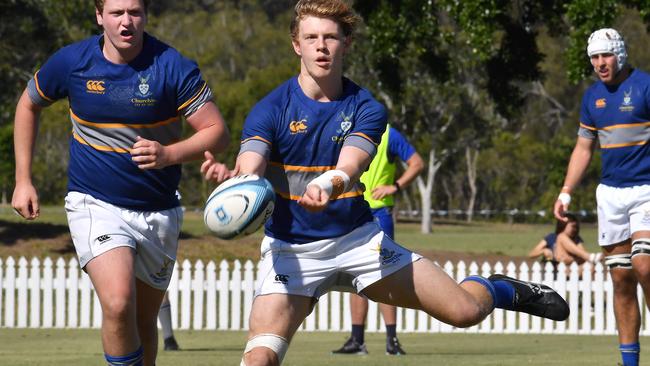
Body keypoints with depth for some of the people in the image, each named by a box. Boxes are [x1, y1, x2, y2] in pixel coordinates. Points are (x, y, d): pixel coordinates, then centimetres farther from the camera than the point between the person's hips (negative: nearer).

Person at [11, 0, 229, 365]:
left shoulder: (174, 67, -12)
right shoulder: (71, 62, -7)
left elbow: (217, 131, -12)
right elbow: (29, 104, 12)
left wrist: (169, 154, -30)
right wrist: (23, 180, 10)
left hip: (159, 212, 1)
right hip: (95, 204, -1)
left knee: (144, 320, 12)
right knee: (118, 304, -24)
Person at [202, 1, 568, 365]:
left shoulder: (367, 109, -4)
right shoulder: (270, 110, -10)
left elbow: (349, 167, -23)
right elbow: (249, 175, -25)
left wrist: (328, 187, -48)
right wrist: (229, 179, -51)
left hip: (358, 239, 2)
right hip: (291, 250, -2)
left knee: (465, 310, 0)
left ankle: (499, 290, 35)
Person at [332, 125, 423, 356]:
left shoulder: (388, 135, -3)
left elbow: (417, 163, -3)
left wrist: (395, 186, -15)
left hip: (378, 212, -5)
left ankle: (392, 339, -6)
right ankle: (357, 340, 12)